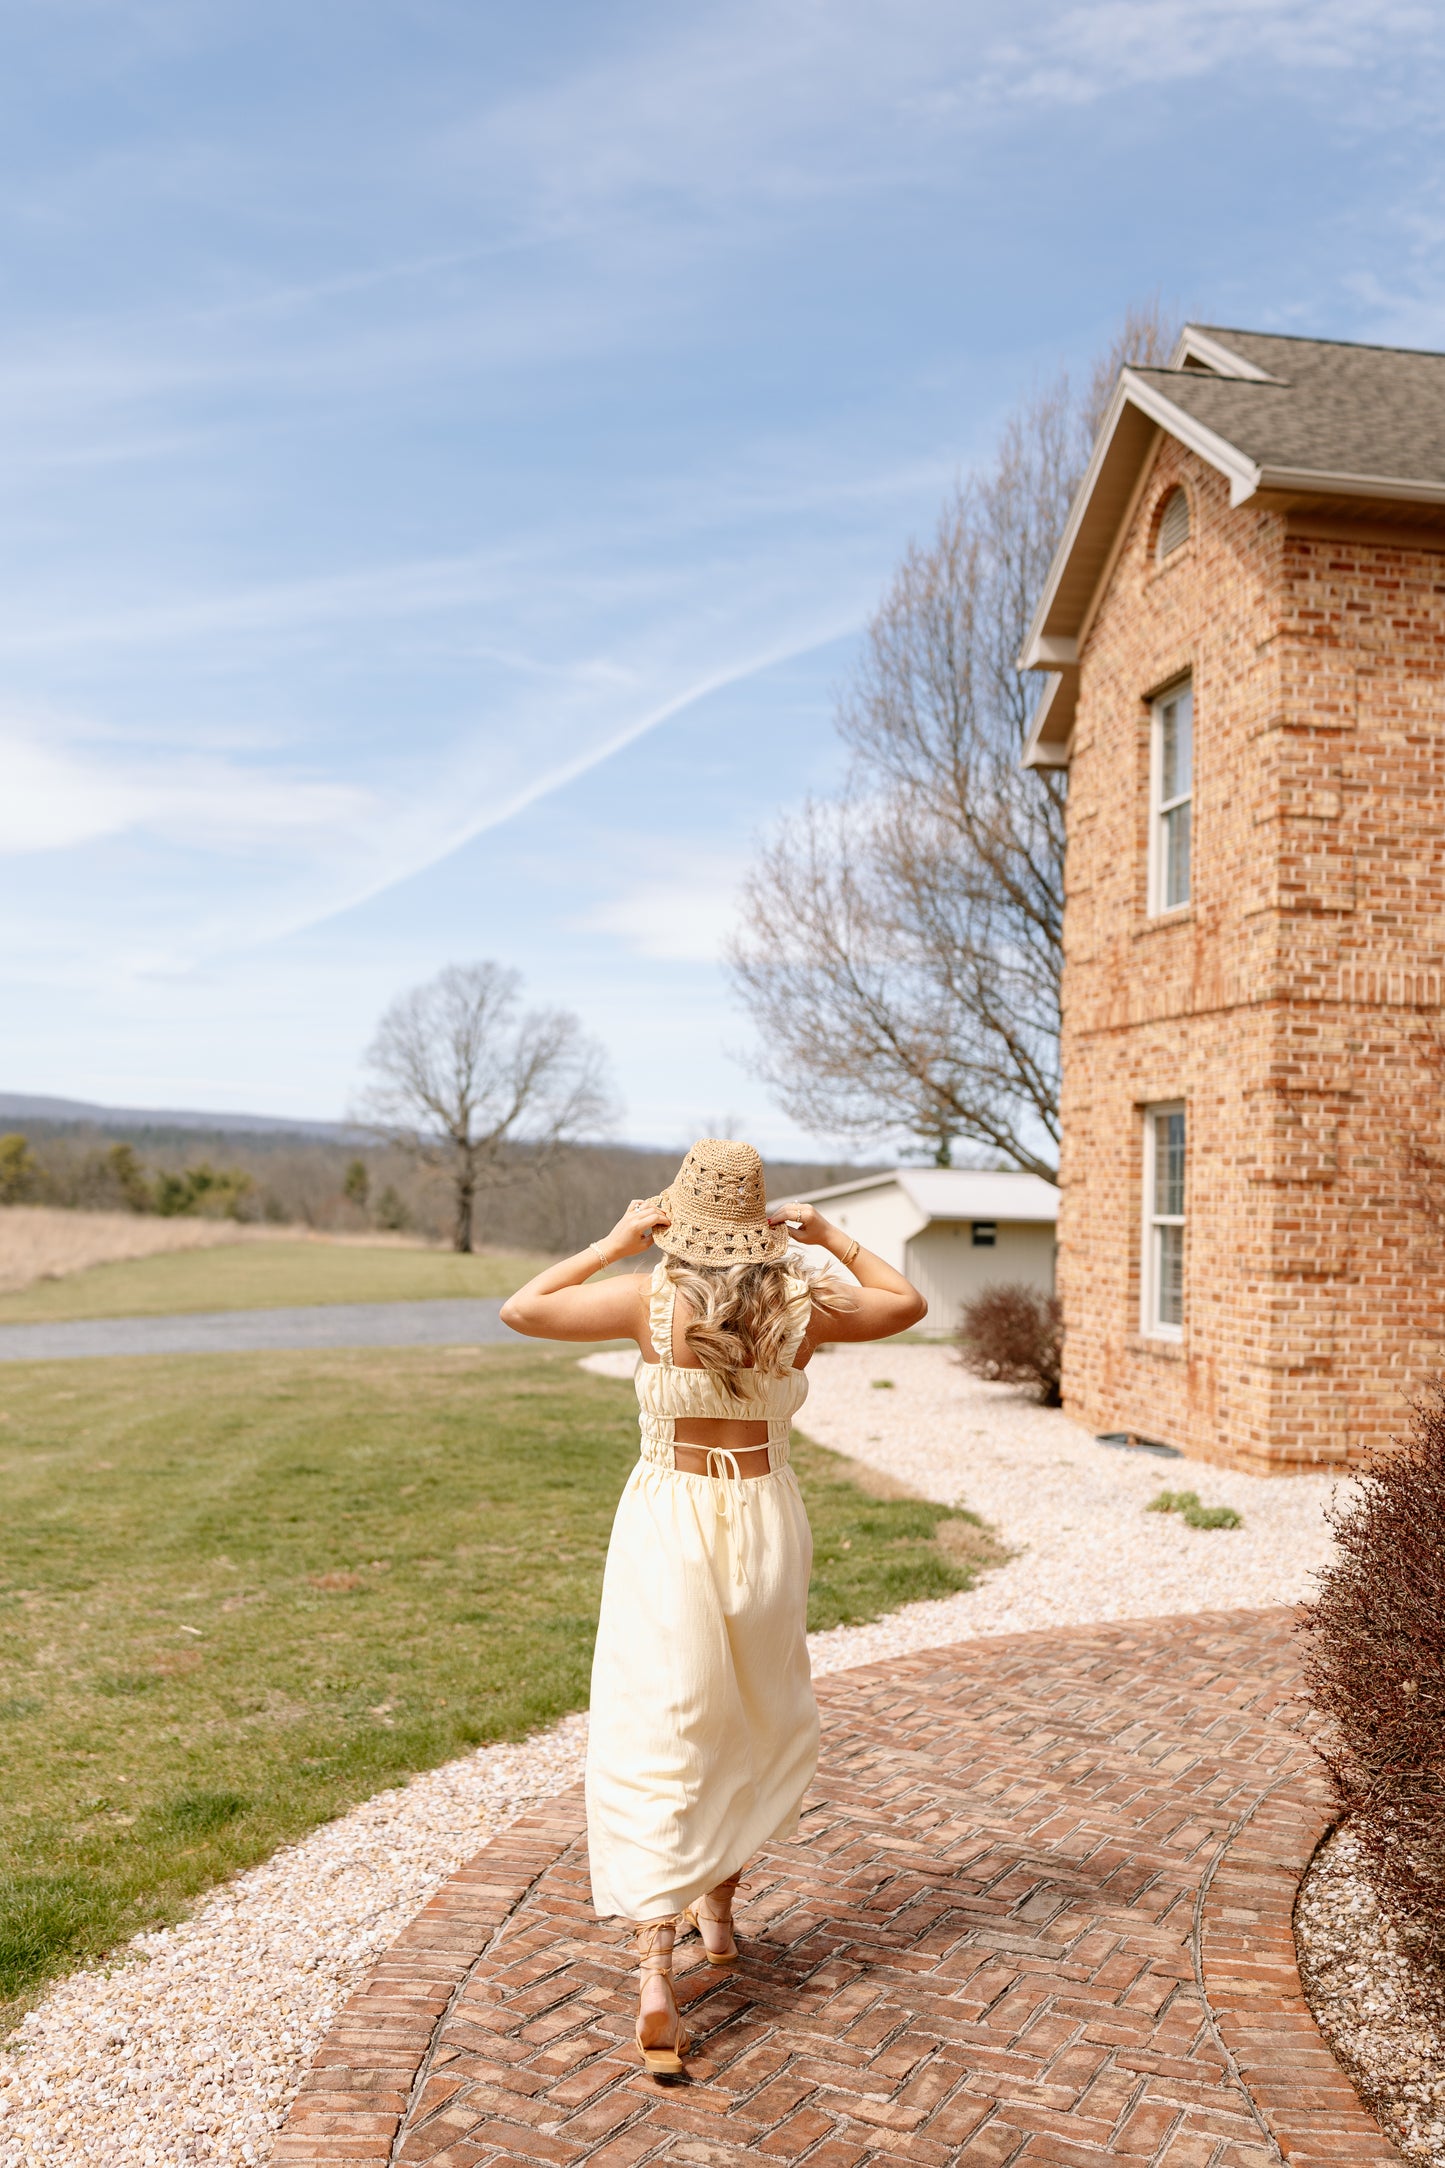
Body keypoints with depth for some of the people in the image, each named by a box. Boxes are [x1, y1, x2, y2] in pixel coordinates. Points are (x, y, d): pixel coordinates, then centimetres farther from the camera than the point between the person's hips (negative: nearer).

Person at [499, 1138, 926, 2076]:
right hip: (764, 1524, 3)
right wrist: (830, 1235, 11)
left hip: (670, 1522, -3)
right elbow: (909, 1303, 12)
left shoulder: (651, 1298, -12)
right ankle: (718, 1906, 39)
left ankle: (657, 1974, -11)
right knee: (758, 1724, 24)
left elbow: (520, 1310, -6)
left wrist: (612, 1244, -1)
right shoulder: (802, 1304, -5)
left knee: (657, 1744, -1)